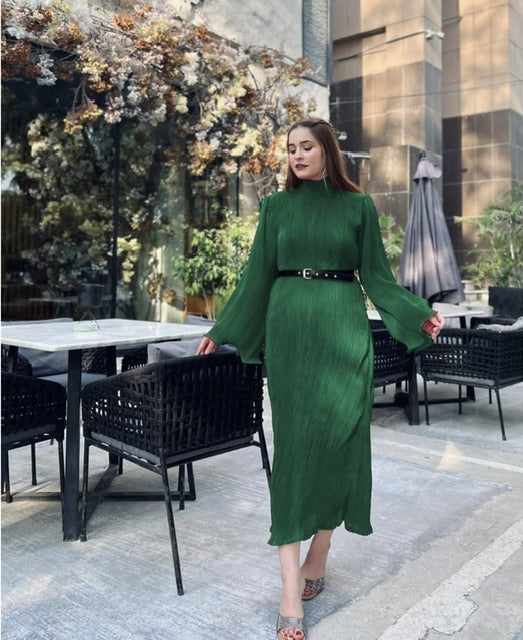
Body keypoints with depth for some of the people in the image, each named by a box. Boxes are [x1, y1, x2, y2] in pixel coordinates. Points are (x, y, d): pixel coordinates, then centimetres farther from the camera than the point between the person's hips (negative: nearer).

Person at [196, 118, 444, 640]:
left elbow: (376, 275, 6)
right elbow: (258, 275, 9)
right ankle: (292, 588, -3)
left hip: (343, 327, 1)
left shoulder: (357, 206, 8)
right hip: (289, 328, 0)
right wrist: (221, 330, 7)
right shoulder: (276, 206, 9)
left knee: (340, 432, -2)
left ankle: (319, 554, 17)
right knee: (293, 438, -6)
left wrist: (420, 315, -5)